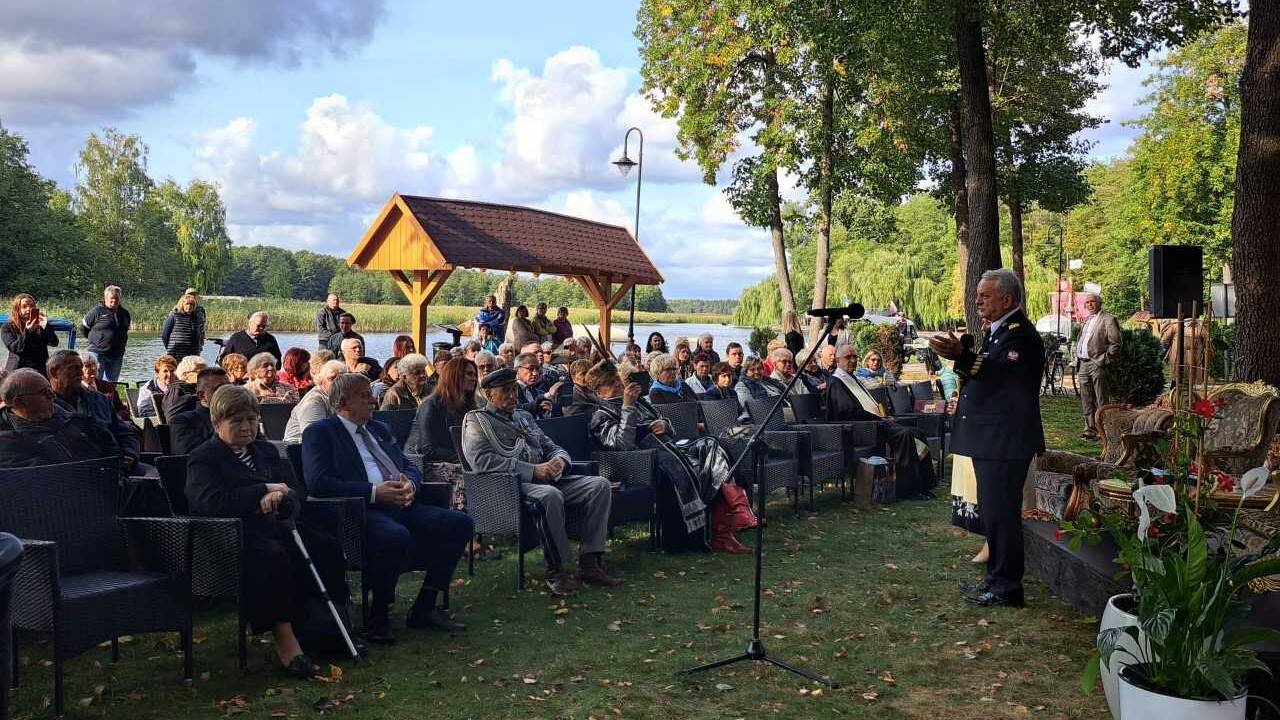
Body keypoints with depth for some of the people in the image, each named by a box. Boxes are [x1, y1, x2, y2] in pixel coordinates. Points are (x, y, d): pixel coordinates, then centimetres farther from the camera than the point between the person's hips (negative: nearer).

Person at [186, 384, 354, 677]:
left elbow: (296, 493, 14)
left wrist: (280, 498, -12)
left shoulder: (267, 451, 24)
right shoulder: (203, 459, 5)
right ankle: (285, 641, -32)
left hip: (277, 526, 6)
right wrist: (265, 490, -9)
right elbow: (210, 502, -15)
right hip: (236, 535, -6)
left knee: (327, 547, -23)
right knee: (273, 556, -38)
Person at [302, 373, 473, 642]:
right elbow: (318, 483, -12)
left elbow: (410, 466, 25)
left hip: (400, 505, 8)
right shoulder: (319, 433, 3)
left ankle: (425, 608, -1)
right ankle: (379, 615, -13)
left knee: (460, 523, -10)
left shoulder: (380, 429, 26)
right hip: (359, 511, -7)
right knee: (397, 536, -37)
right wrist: (374, 492, -17)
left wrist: (410, 483, -1)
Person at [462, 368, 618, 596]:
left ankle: (590, 561, -13)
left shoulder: (524, 417, 28)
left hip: (547, 480, 7)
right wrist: (533, 470, -16)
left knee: (600, 484, -11)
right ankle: (555, 572, -26)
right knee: (551, 495, -38)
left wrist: (560, 461, -1)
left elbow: (552, 447, 28)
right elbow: (481, 460, -12)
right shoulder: (477, 420, 6)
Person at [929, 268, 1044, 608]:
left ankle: (1007, 587, 4)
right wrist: (959, 355, 7)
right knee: (991, 510, 18)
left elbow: (1000, 372, -32)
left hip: (1006, 441, -11)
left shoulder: (1021, 333, -15)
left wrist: (962, 356, -44)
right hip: (990, 439, 11)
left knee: (1001, 512, -5)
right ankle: (995, 576, 29)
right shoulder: (997, 331, 18)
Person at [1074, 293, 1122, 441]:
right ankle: (1090, 428, 15)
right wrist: (1077, 363, 15)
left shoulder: (1108, 319, -3)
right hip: (1083, 364, 7)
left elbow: (1115, 344, -7)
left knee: (1101, 401, -5)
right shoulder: (1086, 320, 21)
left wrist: (1105, 360, -13)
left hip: (1097, 364, -7)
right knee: (1086, 401, 9)